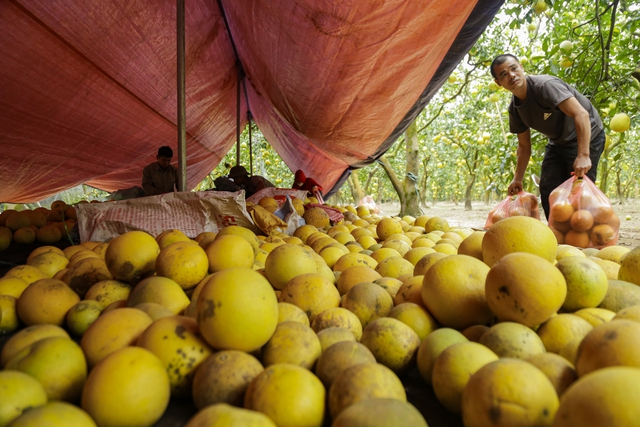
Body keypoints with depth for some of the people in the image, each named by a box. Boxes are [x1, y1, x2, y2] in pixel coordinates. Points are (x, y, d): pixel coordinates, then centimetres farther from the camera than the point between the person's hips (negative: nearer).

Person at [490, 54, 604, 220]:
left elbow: (581, 114, -35)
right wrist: (517, 179, 3)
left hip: (587, 137, -7)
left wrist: (583, 155, -42)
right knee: (548, 189, 1)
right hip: (558, 142, 7)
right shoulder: (514, 108, -4)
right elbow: (524, 145, 6)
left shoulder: (545, 85, -27)